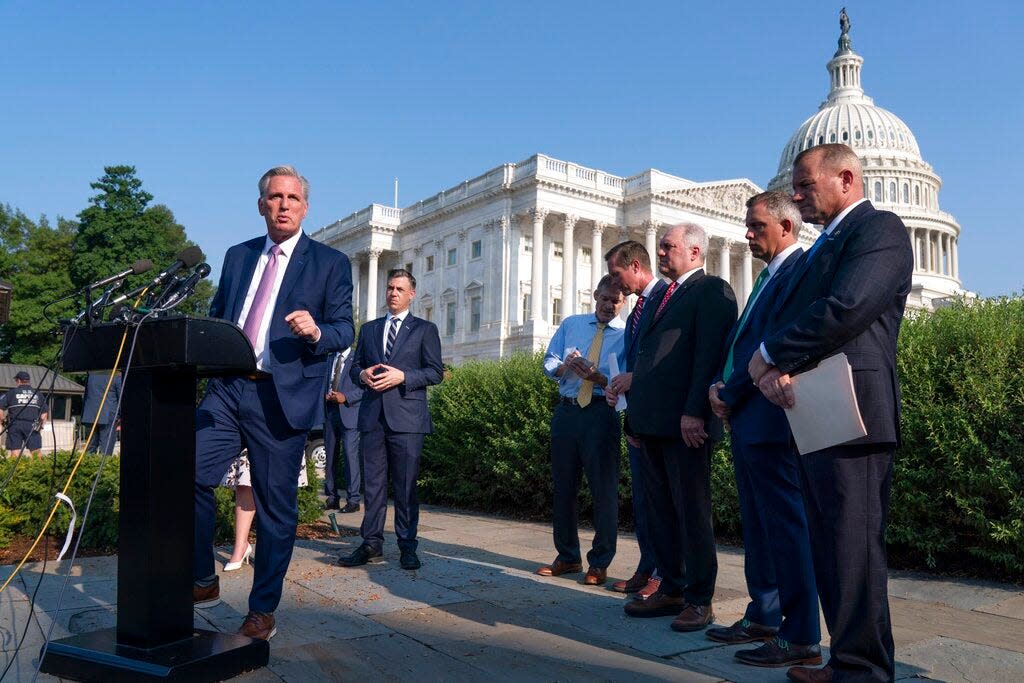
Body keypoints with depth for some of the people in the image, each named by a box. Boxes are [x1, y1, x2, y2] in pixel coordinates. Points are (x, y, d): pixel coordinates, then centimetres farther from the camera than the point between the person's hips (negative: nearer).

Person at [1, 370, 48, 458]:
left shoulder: (11, 392, 5)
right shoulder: (38, 394, 14)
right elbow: (44, 414, 11)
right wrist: (41, 426, 20)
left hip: (15, 425, -1)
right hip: (33, 426, 1)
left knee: (15, 452, 0)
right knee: (36, 453, 1)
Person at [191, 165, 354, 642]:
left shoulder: (330, 263, 4)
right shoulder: (237, 256, 17)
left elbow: (345, 330, -2)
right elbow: (216, 317, 21)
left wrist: (316, 331, -23)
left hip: (282, 397, -4)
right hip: (226, 389, 4)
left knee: (276, 507, 2)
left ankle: (262, 612, 18)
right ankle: (203, 582, 14)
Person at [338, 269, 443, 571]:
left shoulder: (424, 329, 8)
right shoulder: (369, 329, 19)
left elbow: (435, 371, 0)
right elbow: (355, 365, 19)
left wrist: (402, 376, -13)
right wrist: (362, 374, -4)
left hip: (406, 416, -3)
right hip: (372, 415, 4)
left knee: (406, 485, -1)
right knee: (373, 482, 5)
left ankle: (407, 547, 7)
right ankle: (372, 543, 12)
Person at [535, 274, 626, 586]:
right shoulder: (571, 324, 12)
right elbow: (548, 363, 9)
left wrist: (597, 377, -26)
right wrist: (564, 367, -12)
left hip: (601, 414, -4)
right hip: (566, 410, 4)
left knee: (603, 487, 1)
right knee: (563, 486, 11)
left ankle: (599, 563, 15)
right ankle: (567, 557, 26)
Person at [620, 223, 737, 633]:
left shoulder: (712, 290, -4)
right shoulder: (663, 296, 22)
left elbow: (710, 354, -15)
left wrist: (695, 413, -22)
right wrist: (636, 414, 16)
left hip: (685, 422, -9)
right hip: (652, 422, 9)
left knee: (692, 511, 0)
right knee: (662, 510, 13)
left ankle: (699, 600, 11)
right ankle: (671, 589, 24)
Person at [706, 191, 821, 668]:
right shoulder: (770, 275, 20)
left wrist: (730, 395, -11)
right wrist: (720, 386, 2)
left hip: (769, 421, -10)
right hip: (745, 420, 10)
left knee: (785, 527, -4)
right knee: (757, 527, 16)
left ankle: (801, 639, 6)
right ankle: (763, 618, 28)